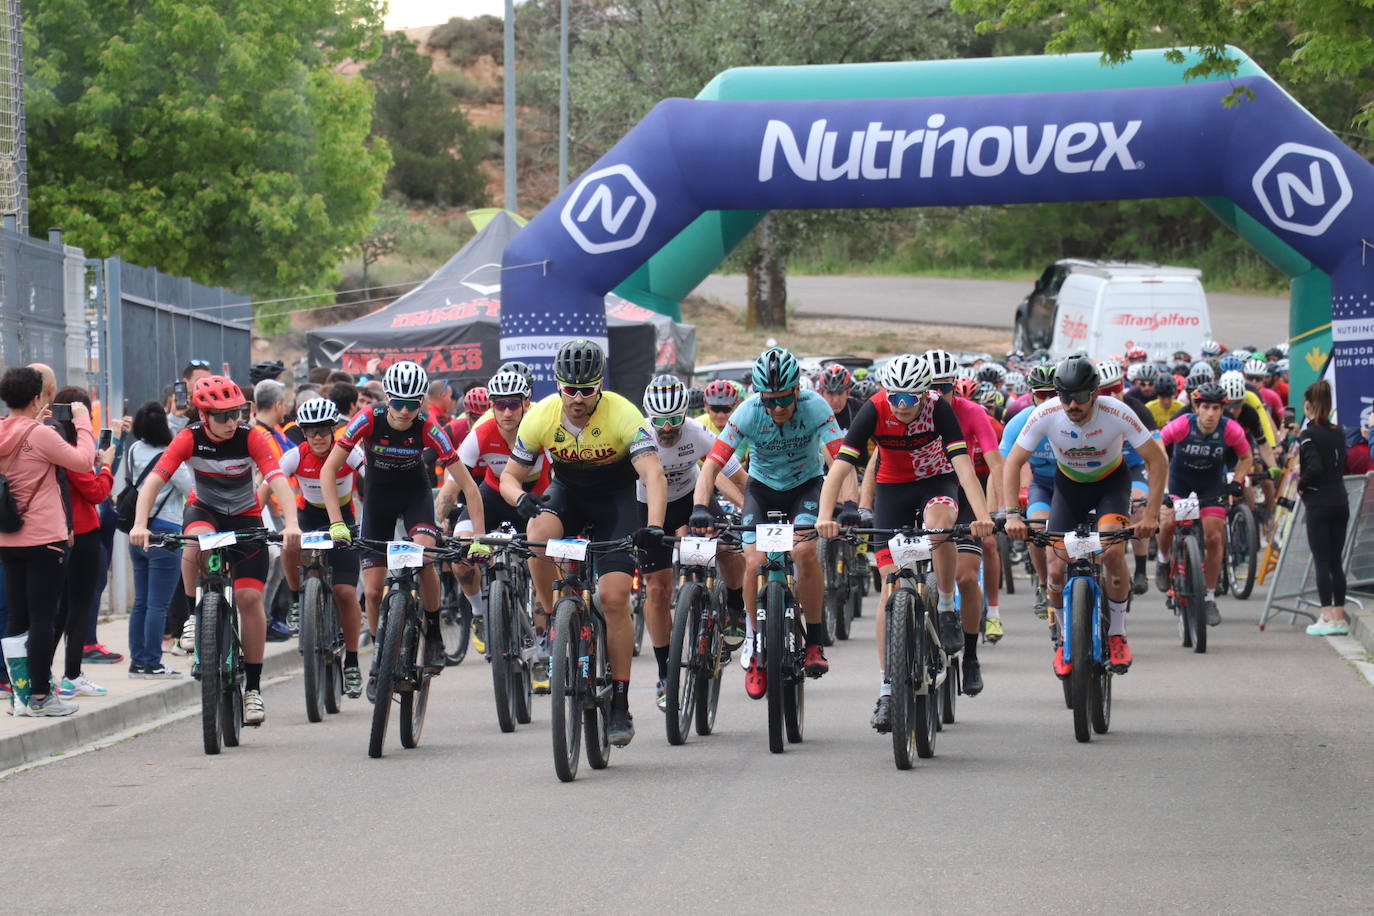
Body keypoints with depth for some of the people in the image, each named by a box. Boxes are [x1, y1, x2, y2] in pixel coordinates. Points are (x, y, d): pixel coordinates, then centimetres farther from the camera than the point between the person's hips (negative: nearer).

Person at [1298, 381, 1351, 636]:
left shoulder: (1308, 435, -11)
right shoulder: (1338, 433, 9)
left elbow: (1315, 467, -22)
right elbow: (1341, 464, 12)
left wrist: (1301, 484, -5)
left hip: (1318, 503, -6)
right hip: (1340, 502, 6)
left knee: (1321, 562, -3)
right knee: (1336, 562, 10)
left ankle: (1327, 618, -5)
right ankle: (1340, 617, 11)